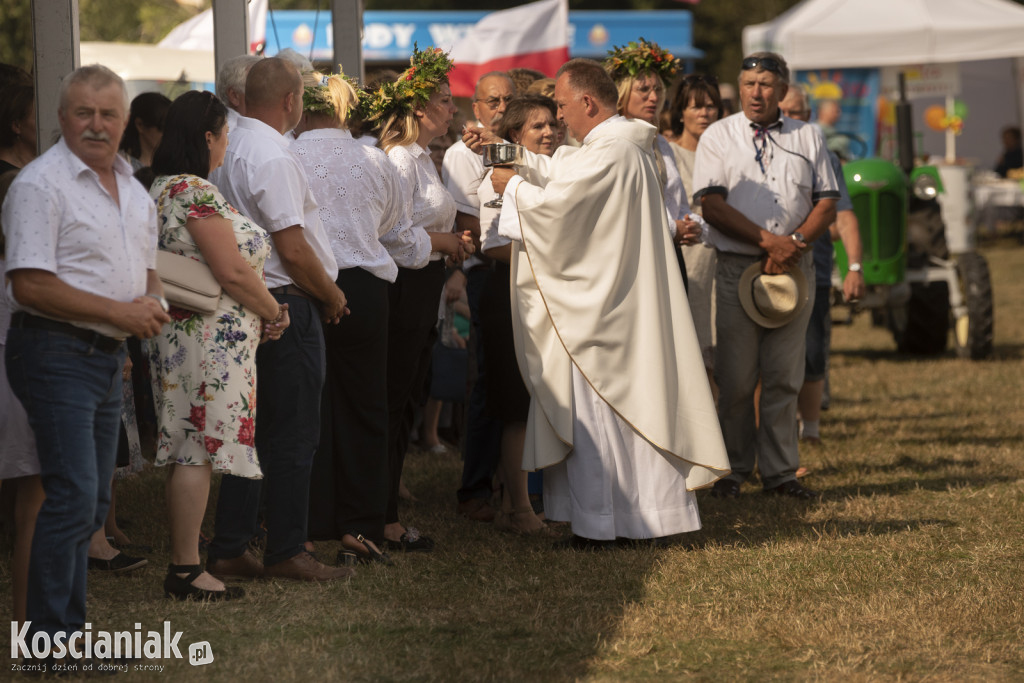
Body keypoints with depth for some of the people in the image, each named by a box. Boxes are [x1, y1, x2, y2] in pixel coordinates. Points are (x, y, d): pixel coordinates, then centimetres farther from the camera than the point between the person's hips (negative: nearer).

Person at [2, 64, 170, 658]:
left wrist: (153, 305, -2)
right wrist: (118, 311, -18)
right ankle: (48, 635, -8)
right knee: (73, 496, -13)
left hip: (110, 357, 9)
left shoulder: (133, 189, 14)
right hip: (57, 351, -9)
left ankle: (72, 623, 19)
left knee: (93, 501, 12)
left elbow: (146, 270, 22)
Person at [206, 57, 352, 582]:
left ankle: (229, 551, 14)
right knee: (293, 435, -1)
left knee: (251, 430, 13)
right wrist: (331, 296, -5)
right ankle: (287, 552, 3)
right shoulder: (271, 158, -18)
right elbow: (292, 248, -20)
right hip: (286, 305, -9)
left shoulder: (227, 149, 11)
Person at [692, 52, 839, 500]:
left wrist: (794, 243, -8)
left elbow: (826, 203, 9)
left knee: (784, 376, 2)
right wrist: (768, 240, -13)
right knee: (736, 378, -2)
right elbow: (712, 205, -5)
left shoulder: (807, 139, 13)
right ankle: (733, 470, 6)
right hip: (737, 268, -2)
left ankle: (779, 471, 7)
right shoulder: (718, 137, 4)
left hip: (794, 267, 2)